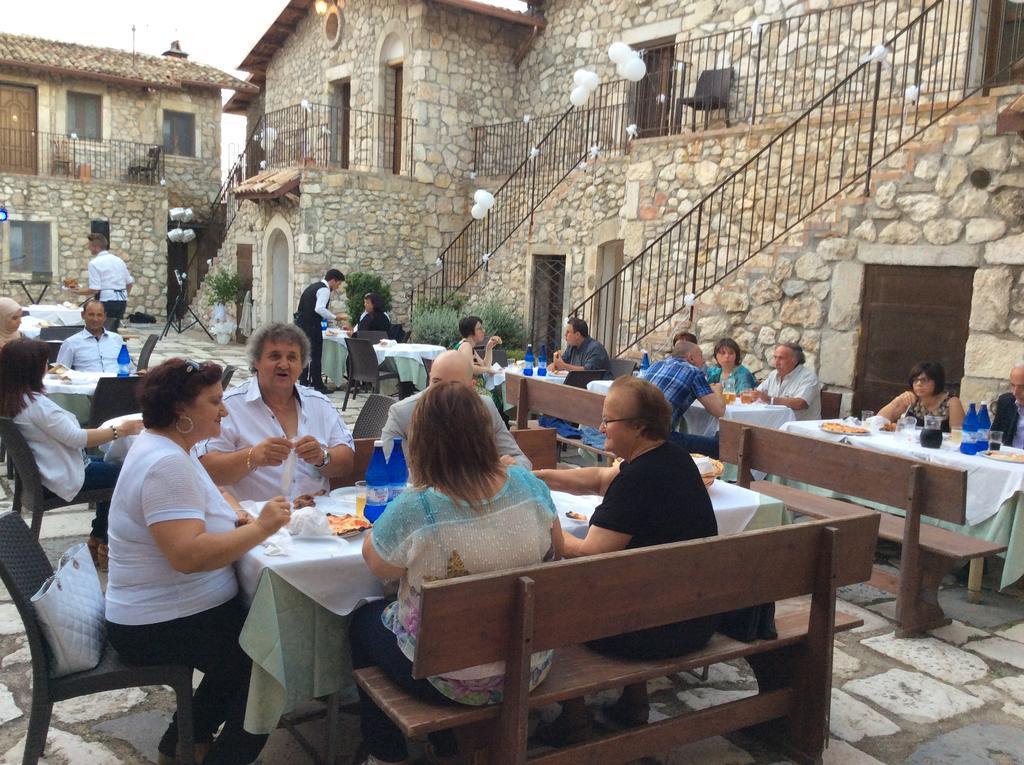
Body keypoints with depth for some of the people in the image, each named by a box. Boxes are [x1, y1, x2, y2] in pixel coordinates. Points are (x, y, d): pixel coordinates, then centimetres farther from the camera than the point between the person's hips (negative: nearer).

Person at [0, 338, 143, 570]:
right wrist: (119, 430, -19)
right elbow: (76, 438, -24)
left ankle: (98, 540, 25)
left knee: (107, 464, 22)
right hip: (60, 479, -10)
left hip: (39, 471, 10)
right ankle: (105, 546, 14)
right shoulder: (36, 403, -27)